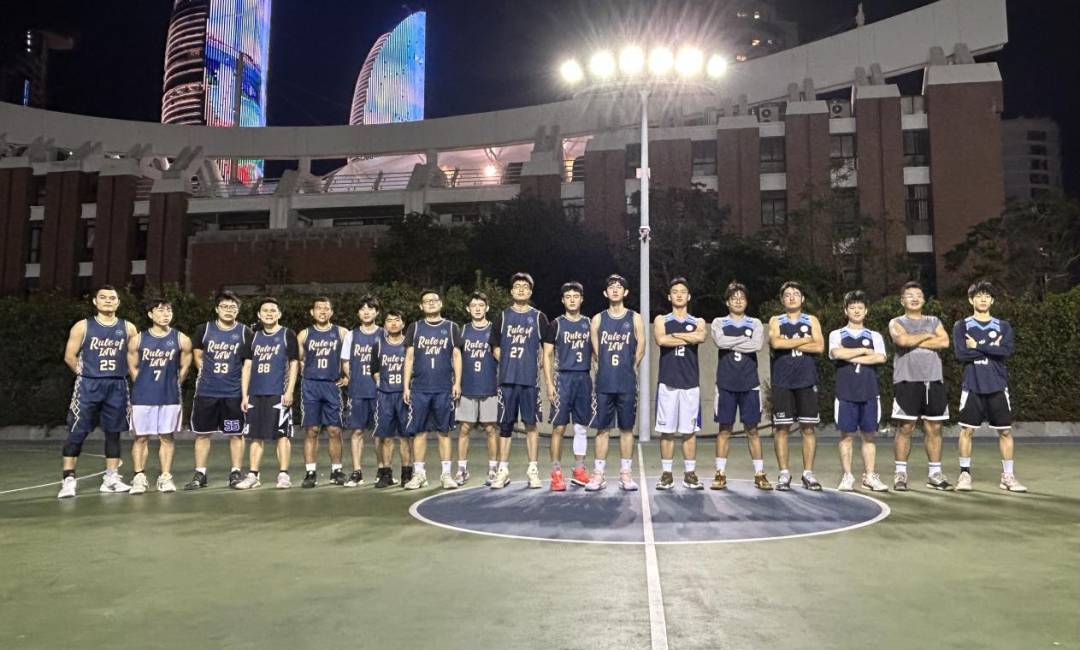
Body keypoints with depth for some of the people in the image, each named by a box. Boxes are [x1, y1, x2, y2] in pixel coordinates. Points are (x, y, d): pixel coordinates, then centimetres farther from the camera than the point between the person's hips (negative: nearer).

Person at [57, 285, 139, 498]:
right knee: (77, 432, -4)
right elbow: (69, 356, 0)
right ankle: (68, 479, 1)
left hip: (117, 386, 3)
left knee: (114, 433, 7)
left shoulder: (128, 328, 5)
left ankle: (111, 479, 15)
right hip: (88, 385, -2)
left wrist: (126, 372, 6)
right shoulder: (82, 326, -1)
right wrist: (84, 373, 1)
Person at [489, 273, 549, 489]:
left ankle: (533, 470, 9)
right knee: (505, 424, 3)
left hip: (530, 379, -1)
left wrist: (536, 366, 0)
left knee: (530, 423, 2)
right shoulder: (502, 317, 10)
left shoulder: (539, 317, 6)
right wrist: (508, 365, 4)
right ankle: (503, 470, 10)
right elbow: (496, 348, 13)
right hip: (507, 379, 1)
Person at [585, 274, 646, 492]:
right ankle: (598, 474, 7)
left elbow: (640, 351, 5)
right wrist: (607, 369, 9)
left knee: (626, 428, 4)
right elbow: (596, 353, 9)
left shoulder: (635, 318, 4)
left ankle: (626, 474, 11)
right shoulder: (598, 319, 7)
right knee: (602, 428, 3)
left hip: (627, 384, -1)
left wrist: (626, 369, 9)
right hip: (604, 383, 1)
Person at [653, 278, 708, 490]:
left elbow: (701, 337, -14)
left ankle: (690, 474, 12)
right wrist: (689, 337, -7)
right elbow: (661, 340, -14)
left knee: (689, 431, 4)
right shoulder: (661, 320, 8)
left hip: (691, 382, 1)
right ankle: (666, 474, 8)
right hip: (667, 382, -1)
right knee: (667, 430, 1)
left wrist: (674, 335, -8)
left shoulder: (698, 322, 11)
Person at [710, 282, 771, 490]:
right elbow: (720, 341, -15)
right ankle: (720, 474, 8)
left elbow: (758, 345, -12)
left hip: (750, 384, 1)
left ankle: (759, 474, 9)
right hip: (726, 384, -1)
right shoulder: (719, 323, 7)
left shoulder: (755, 324, 8)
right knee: (725, 429, 2)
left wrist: (731, 343, -10)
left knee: (752, 429, 4)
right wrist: (745, 339, -7)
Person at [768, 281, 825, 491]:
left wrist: (789, 343, -8)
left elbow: (819, 347, -5)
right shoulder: (776, 321, 9)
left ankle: (808, 473, 10)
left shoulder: (812, 321, 11)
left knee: (808, 428, 2)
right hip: (782, 381, -1)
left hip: (806, 381, 1)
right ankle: (784, 473, 6)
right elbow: (776, 343, -12)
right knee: (781, 428, -1)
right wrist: (805, 340, -7)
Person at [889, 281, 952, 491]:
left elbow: (945, 342, -2)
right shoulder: (897, 323, 8)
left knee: (934, 428, 5)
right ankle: (901, 473, 1)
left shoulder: (934, 321, 17)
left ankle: (934, 473, 12)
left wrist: (915, 341, -6)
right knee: (905, 427, -5)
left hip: (933, 380, 4)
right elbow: (903, 340, -15)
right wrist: (928, 336, -2)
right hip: (907, 380, -3)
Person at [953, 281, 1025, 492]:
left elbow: (1007, 351, -9)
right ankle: (965, 474, 8)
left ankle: (1008, 476, 14)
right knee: (966, 430, -1)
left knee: (1005, 431, 4)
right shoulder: (961, 326, 4)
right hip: (972, 386, -2)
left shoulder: (1003, 326, 9)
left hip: (997, 386, 2)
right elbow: (962, 353, -10)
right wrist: (991, 348, -7)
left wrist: (977, 346, -10)